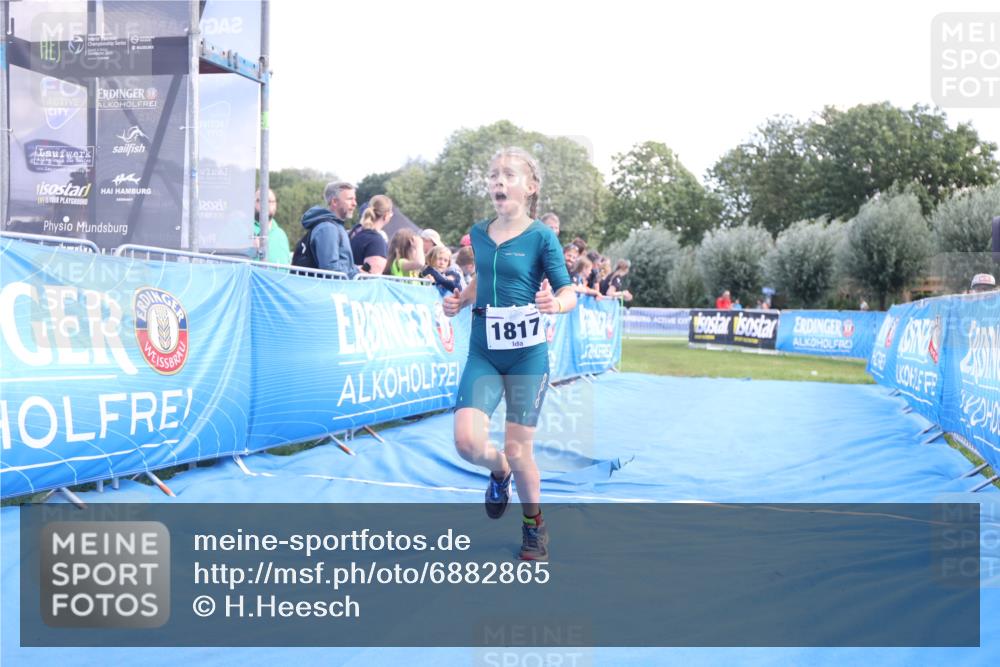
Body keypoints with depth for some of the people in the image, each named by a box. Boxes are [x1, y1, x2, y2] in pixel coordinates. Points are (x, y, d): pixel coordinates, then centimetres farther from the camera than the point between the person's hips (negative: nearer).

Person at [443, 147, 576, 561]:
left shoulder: (541, 236, -7)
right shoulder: (479, 233, 7)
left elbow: (570, 294, -8)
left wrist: (555, 303, -31)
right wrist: (461, 299, 4)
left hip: (527, 353, -3)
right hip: (483, 352, 4)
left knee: (518, 450, 2)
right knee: (468, 442, -12)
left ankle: (534, 526, 29)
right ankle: (498, 472, 25)